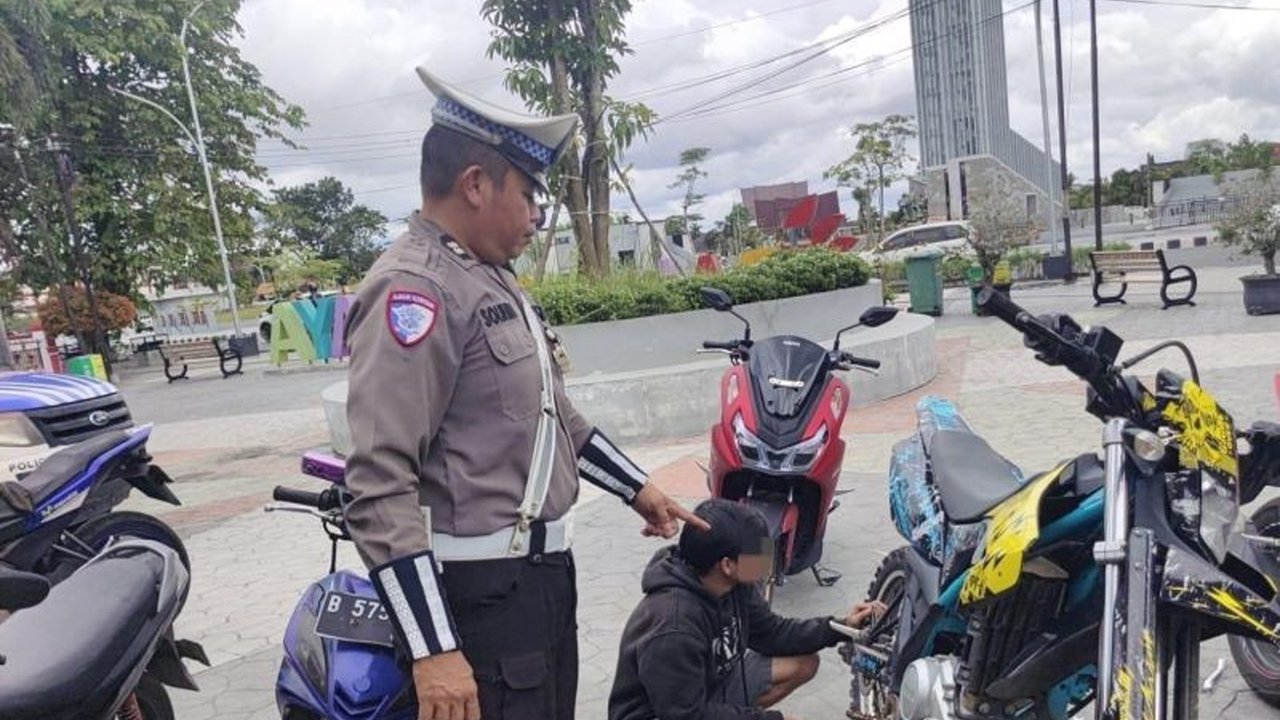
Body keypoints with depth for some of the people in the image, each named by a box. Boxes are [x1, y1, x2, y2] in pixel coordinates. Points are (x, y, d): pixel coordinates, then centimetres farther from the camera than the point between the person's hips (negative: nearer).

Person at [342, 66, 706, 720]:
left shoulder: (492, 278, 13)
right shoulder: (413, 289, -19)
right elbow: (380, 485, -25)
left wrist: (636, 487, 23)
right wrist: (433, 650, -27)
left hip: (544, 569, 10)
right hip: (483, 592, -9)